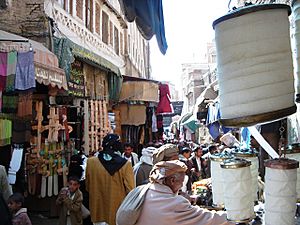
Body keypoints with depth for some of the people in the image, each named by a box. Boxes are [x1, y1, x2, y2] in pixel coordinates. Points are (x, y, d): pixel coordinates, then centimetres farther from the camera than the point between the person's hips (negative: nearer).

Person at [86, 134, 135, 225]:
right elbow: (130, 189, -12)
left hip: (98, 211, 2)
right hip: (118, 212, -2)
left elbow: (88, 187, 4)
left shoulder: (90, 162, -10)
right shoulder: (125, 164, -18)